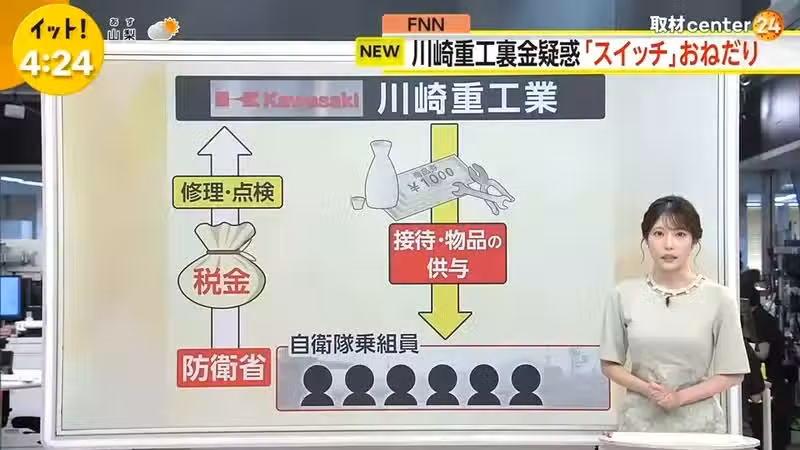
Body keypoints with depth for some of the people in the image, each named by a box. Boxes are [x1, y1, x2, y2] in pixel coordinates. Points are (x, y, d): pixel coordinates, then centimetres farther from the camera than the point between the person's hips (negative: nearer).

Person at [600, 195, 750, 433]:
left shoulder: (719, 298, -5)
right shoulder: (624, 295, -2)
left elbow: (732, 374, -1)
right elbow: (610, 365, 4)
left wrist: (681, 397, -14)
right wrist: (646, 388, -13)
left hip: (697, 423, 0)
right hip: (640, 421, 1)